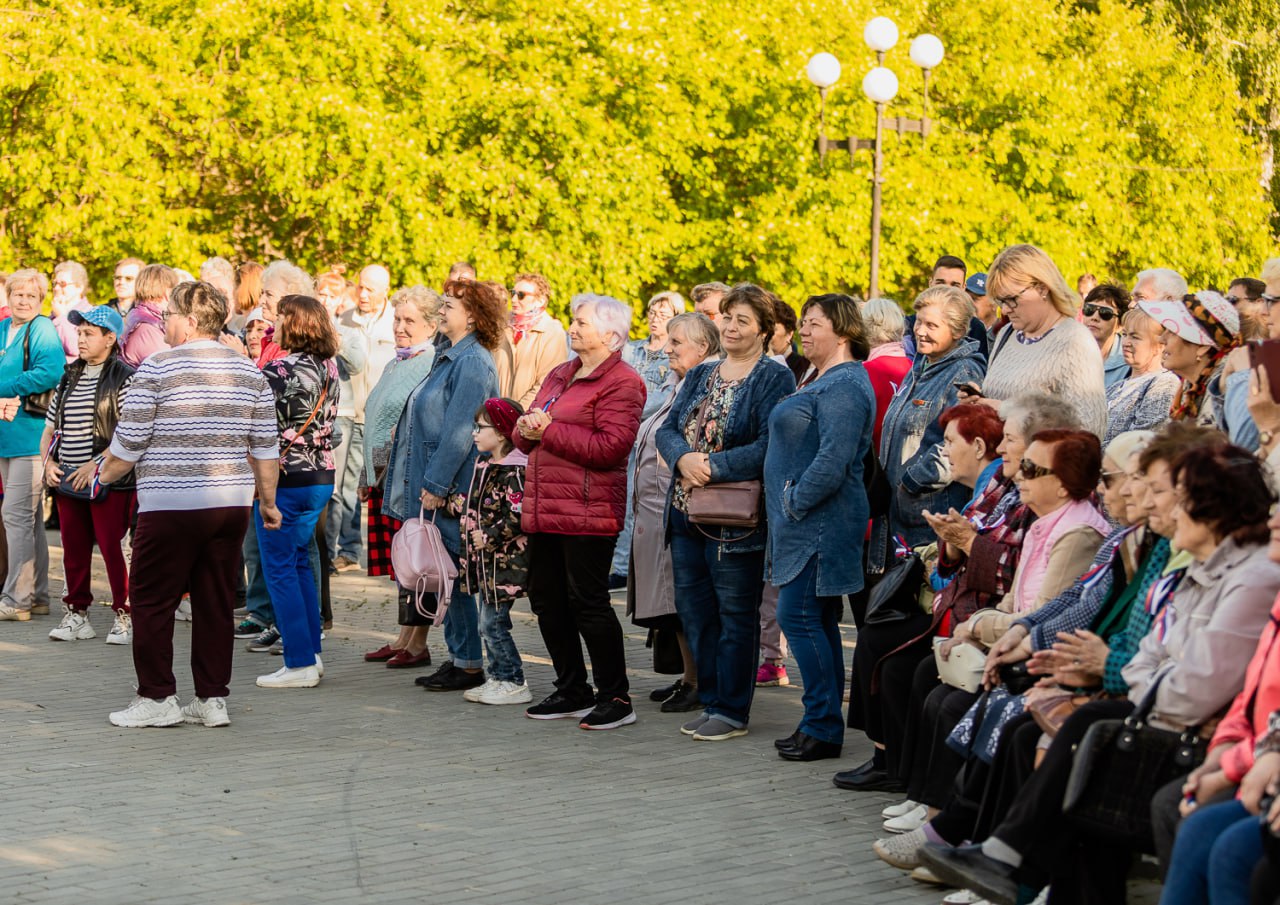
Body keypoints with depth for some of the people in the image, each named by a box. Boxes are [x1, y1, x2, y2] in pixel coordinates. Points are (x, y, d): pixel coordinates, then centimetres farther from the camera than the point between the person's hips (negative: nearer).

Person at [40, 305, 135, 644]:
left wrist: (95, 465, -18)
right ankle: (76, 614, 18)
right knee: (74, 550, 9)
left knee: (112, 548, -6)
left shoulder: (124, 378, -5)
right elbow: (49, 429, 19)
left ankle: (124, 615, 3)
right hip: (67, 481, 6)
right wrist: (49, 463, 2)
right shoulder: (69, 379, 15)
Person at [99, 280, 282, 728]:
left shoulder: (157, 368, -8)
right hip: (231, 505, 5)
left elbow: (128, 443, -4)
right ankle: (213, 699, 12)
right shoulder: (250, 372, 7)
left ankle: (157, 698, 6)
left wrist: (106, 474, 15)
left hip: (171, 506, -5)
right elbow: (266, 447, 9)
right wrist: (268, 501, 19)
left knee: (153, 601, 5)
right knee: (216, 600, 10)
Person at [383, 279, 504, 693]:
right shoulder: (451, 359, 17)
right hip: (438, 488, 10)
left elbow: (460, 432, -20)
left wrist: (436, 485, -20)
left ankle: (469, 663, 2)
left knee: (459, 577, -4)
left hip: (455, 491, -10)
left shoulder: (472, 363, -15)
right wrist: (429, 485, 17)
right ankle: (458, 656, 19)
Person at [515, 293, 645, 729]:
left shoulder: (622, 382, -8)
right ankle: (572, 692, 23)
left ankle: (615, 697, 2)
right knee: (546, 600, 11)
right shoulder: (559, 375, 19)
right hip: (544, 508, 9)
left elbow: (610, 446, -19)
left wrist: (550, 431, -16)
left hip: (587, 510, -9)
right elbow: (527, 437, 22)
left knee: (587, 601, -7)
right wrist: (527, 428, -3)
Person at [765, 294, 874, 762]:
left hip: (820, 520, -11)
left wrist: (795, 501, -17)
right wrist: (787, 508, 16)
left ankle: (823, 727, -7)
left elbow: (834, 460, -24)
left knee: (799, 615, -11)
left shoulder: (844, 384, -15)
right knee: (818, 620, 12)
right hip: (804, 522, 11)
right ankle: (823, 724, 17)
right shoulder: (822, 381, 19)